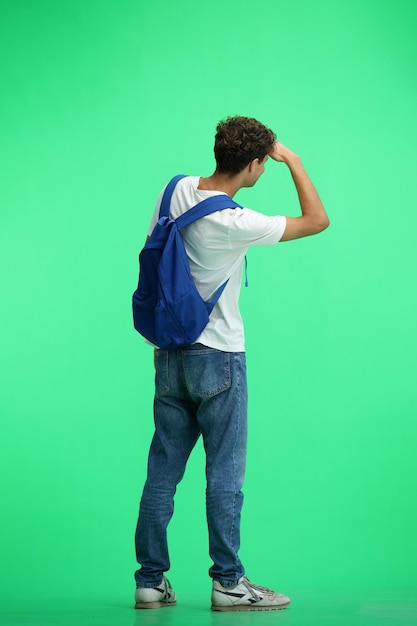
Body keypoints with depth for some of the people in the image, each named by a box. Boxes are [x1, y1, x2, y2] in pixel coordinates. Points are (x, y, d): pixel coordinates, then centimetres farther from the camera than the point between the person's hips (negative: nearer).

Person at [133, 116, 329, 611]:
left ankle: (151, 581, 14)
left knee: (163, 471, 9)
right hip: (219, 358, -7)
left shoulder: (177, 190, 1)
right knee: (224, 472, 2)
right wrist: (293, 161, -3)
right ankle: (228, 583, 7)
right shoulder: (237, 223, -20)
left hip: (170, 355, 7)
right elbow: (317, 220, -11)